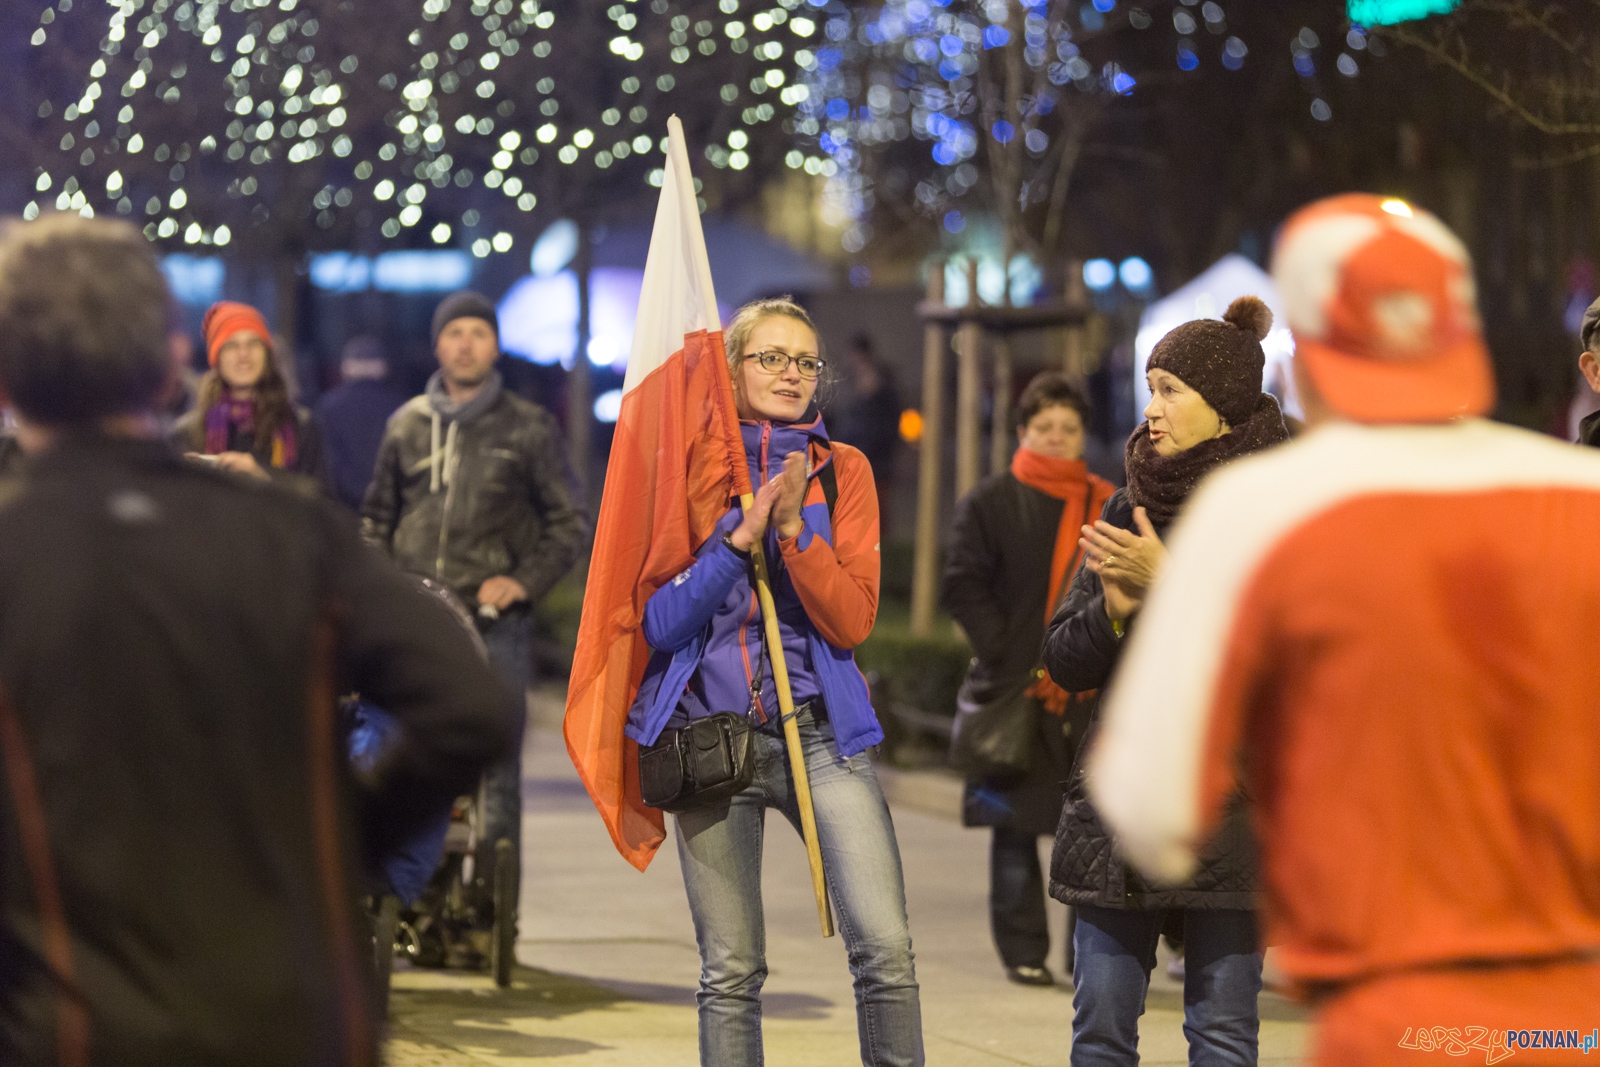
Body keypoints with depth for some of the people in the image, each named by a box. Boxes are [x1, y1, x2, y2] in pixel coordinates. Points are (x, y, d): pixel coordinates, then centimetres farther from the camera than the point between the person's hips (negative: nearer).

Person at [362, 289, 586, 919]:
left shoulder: (528, 428, 9)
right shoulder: (406, 426, 16)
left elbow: (566, 523, 11)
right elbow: (376, 516, 25)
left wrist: (525, 581, -4)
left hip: (496, 622, -2)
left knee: (496, 767, -7)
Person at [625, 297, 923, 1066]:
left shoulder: (841, 471, 7)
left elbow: (853, 621, -1)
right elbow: (661, 623, -3)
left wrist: (794, 529, -14)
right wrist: (742, 534, -13)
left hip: (820, 731, 0)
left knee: (885, 948, -14)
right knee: (731, 973, 2)